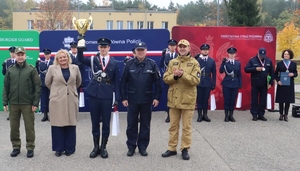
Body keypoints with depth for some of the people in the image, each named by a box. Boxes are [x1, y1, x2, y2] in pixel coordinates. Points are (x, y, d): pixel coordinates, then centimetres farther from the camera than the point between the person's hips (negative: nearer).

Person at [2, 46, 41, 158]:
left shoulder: (31, 69, -2)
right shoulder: (10, 70, 6)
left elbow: (37, 87, -4)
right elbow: (6, 87, 8)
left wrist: (35, 102, -9)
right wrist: (5, 102, 2)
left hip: (28, 104, -3)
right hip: (13, 104, 3)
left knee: (29, 127, 3)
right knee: (14, 127, 9)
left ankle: (30, 148, 15)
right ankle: (16, 147, 23)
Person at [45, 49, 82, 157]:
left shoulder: (75, 68, 5)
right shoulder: (52, 68, 0)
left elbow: (78, 82, 18)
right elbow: (47, 82, 11)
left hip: (71, 100, 1)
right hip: (57, 100, -1)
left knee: (71, 124, 4)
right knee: (58, 125, 1)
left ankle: (69, 148, 15)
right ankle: (58, 148, 13)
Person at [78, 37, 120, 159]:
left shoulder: (114, 63, 2)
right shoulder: (93, 60, 3)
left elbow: (116, 82, 3)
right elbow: (81, 59, -16)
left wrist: (117, 98, -1)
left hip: (107, 96, -1)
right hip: (94, 94, 1)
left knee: (106, 123, 6)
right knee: (95, 122, 9)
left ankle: (103, 147, 19)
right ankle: (96, 147, 21)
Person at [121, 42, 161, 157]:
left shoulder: (152, 64, -4)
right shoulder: (129, 64, -2)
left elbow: (157, 82, -2)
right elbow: (123, 82, 0)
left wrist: (156, 97, -6)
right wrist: (123, 98, -4)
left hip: (147, 100, 0)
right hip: (132, 99, 0)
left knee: (145, 125, 9)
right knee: (131, 124, 7)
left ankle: (143, 147, 21)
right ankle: (131, 147, 21)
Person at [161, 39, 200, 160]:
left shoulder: (194, 63, -3)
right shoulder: (172, 62, 8)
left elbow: (196, 80, -13)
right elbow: (166, 79, 3)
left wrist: (183, 74, -24)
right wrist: (174, 75, -17)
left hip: (187, 99, -3)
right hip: (174, 99, 3)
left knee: (186, 126, 5)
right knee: (173, 125, 11)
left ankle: (185, 149, 17)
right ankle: (172, 148, 21)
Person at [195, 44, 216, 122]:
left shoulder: (212, 61, 6)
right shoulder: (196, 60, -3)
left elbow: (214, 74, 7)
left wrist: (213, 84, 4)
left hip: (208, 84, 2)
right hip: (198, 83, -2)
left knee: (206, 100, 7)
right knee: (199, 100, 4)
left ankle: (205, 115, 16)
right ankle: (200, 115, 12)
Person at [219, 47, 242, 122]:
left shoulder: (238, 63, 7)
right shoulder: (225, 62, -2)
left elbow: (239, 74, 9)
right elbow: (221, 71, -17)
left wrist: (240, 84, 5)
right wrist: (223, 62, -27)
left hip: (235, 84, 2)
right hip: (226, 84, -2)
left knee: (233, 100, 6)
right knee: (226, 100, 1)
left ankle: (231, 115, 16)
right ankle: (226, 116, 11)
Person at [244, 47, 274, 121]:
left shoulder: (269, 61, 5)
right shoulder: (252, 60, -3)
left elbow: (272, 72, 7)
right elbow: (246, 69, -7)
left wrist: (271, 83, 1)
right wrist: (255, 69, -19)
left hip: (265, 84, 2)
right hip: (255, 84, -2)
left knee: (263, 100, 7)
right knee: (254, 100, 2)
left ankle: (261, 115, 16)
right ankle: (254, 115, 10)